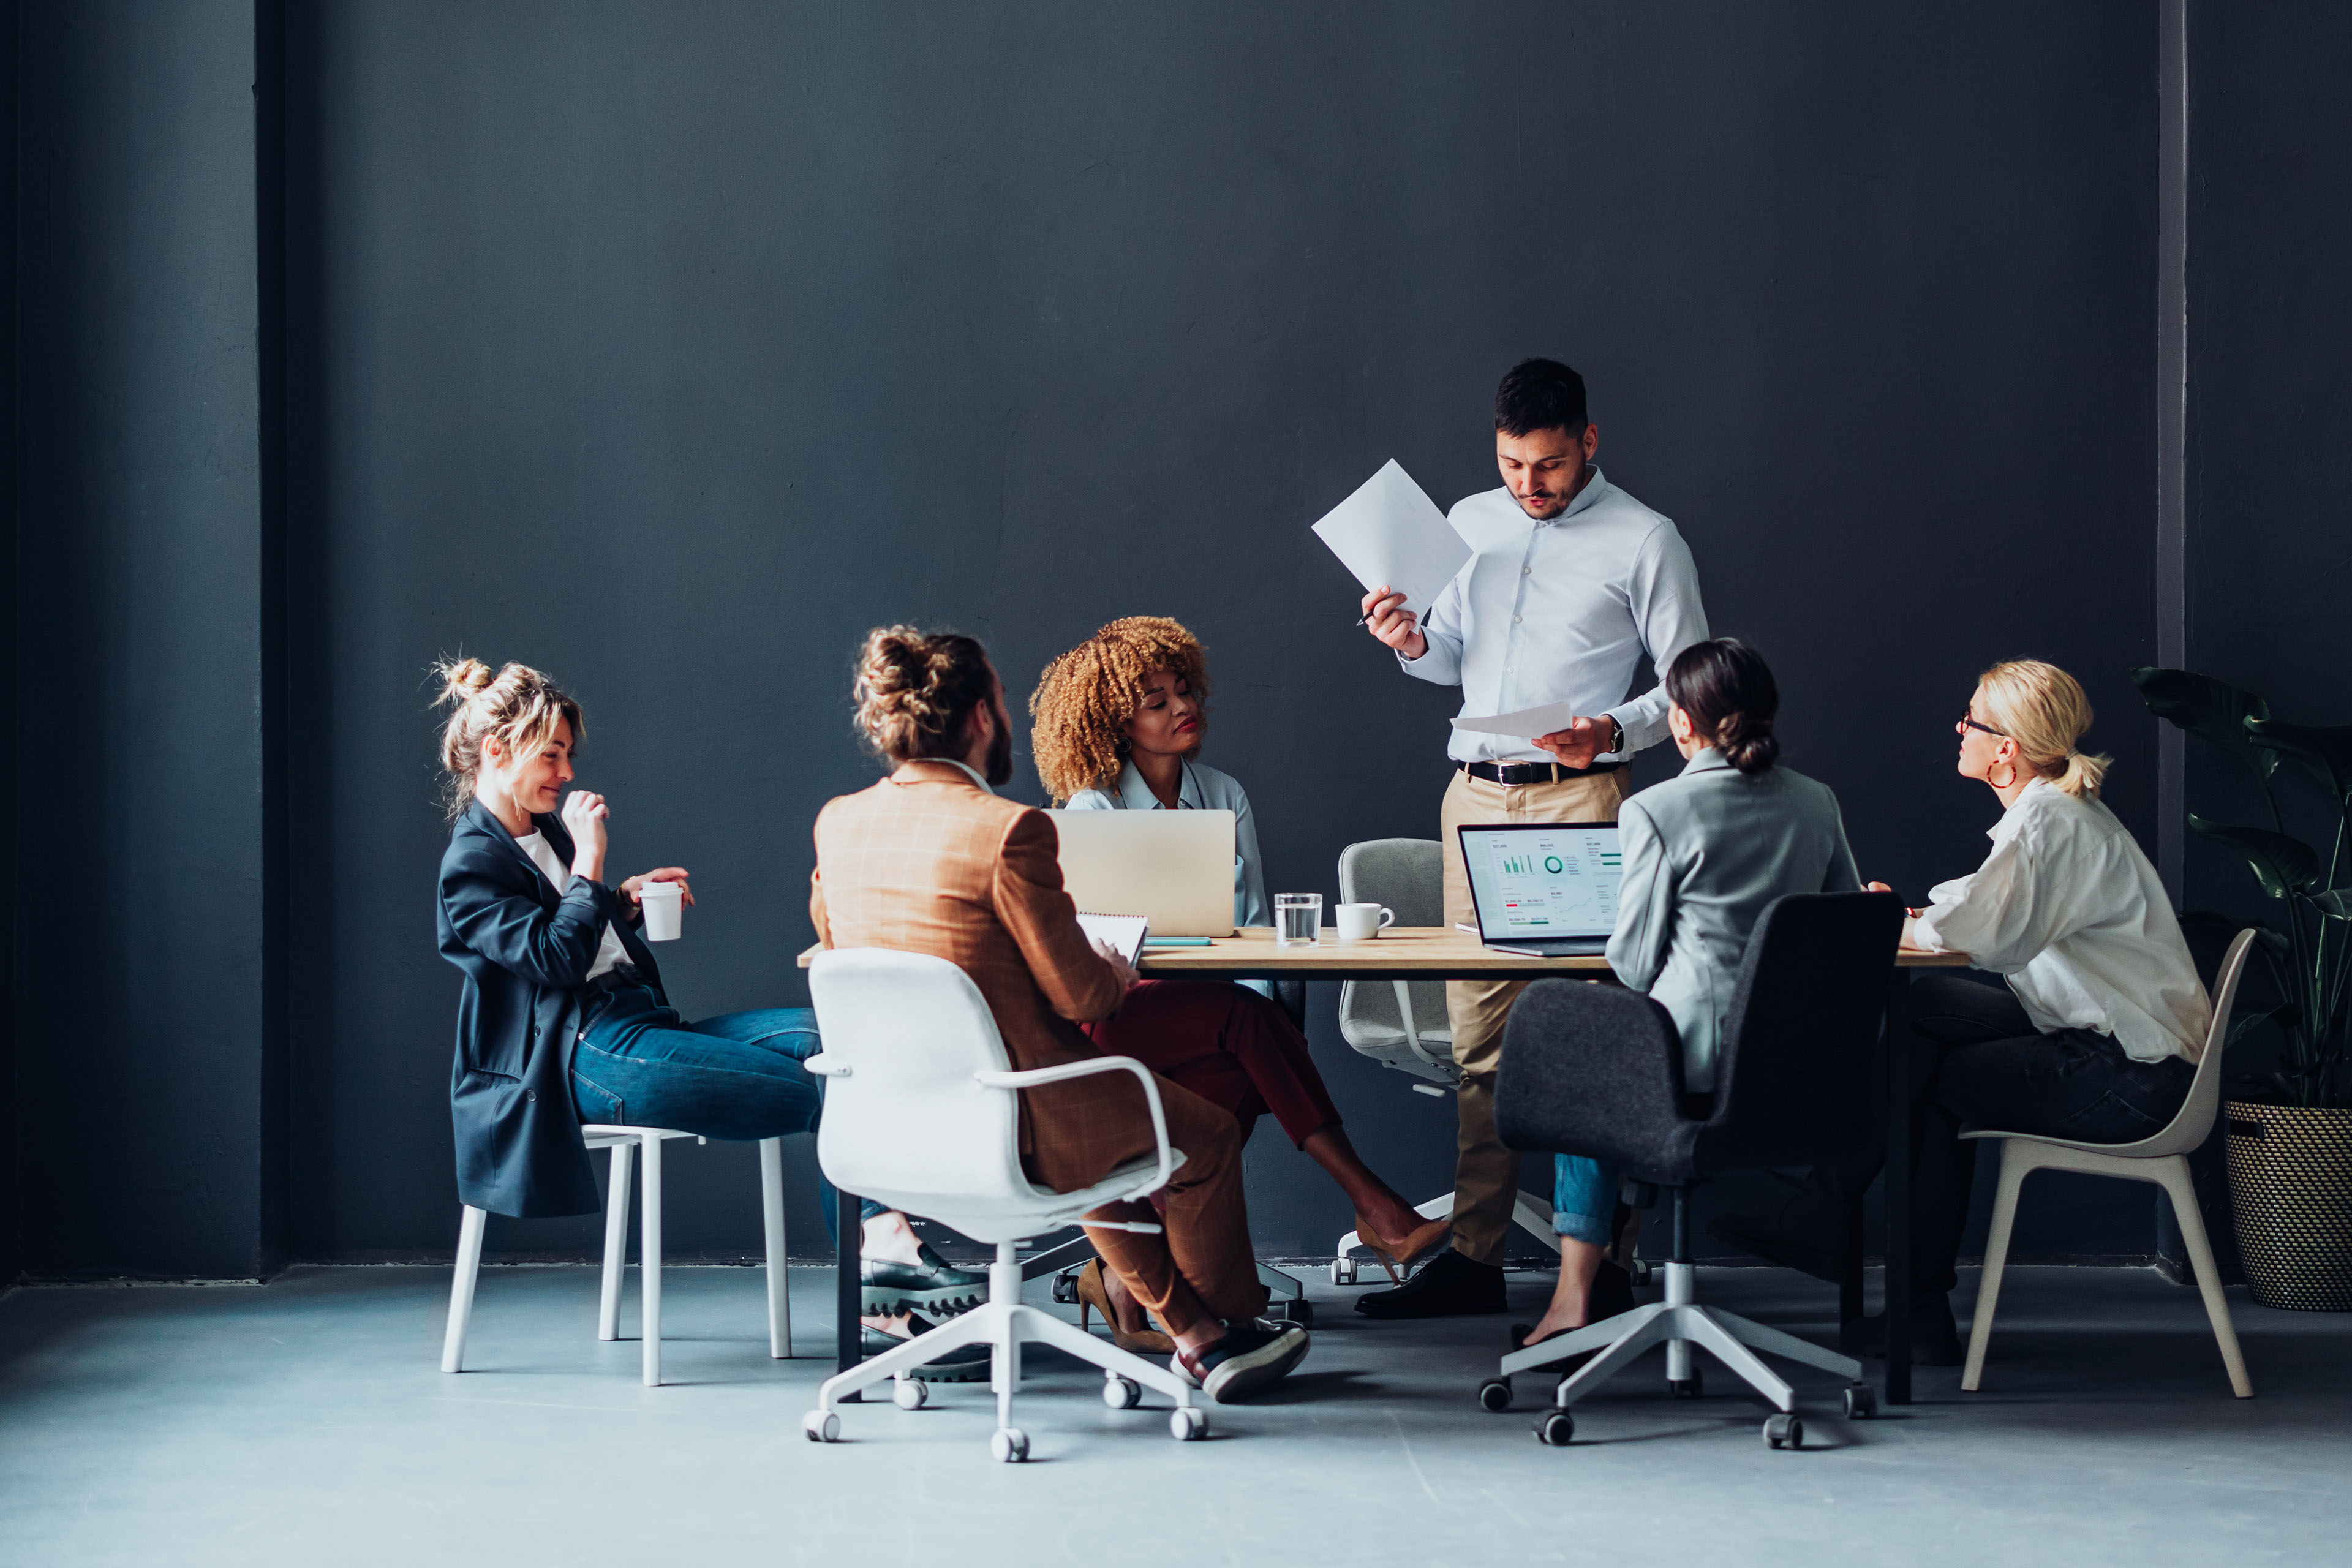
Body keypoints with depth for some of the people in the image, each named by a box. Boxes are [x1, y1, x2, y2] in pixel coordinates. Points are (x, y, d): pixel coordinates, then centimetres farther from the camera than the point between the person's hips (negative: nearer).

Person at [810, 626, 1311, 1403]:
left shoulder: (838, 821, -2)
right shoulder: (1009, 830, -22)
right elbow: (1080, 995, -19)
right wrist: (1118, 976, 6)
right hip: (1012, 1127, -7)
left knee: (1099, 1123, 35)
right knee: (1207, 1134, 21)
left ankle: (1196, 1336, 40)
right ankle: (1237, 1325, 41)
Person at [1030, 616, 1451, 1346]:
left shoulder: (1225, 798, 15)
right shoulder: (1093, 809, 1)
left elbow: (1255, 928, 13)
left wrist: (1266, 1014, -9)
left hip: (1208, 1020, 4)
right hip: (1108, 1016, -4)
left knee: (1237, 1076, -31)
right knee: (1243, 1019, -32)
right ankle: (1372, 1206, -34)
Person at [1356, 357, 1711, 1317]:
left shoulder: (1645, 543, 0)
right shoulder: (1470, 524, 15)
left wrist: (1613, 732, -17)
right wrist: (1413, 643, 1)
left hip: (1577, 800, -5)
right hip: (1474, 796, 5)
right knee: (1478, 1033, 5)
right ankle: (1474, 1254, 8)